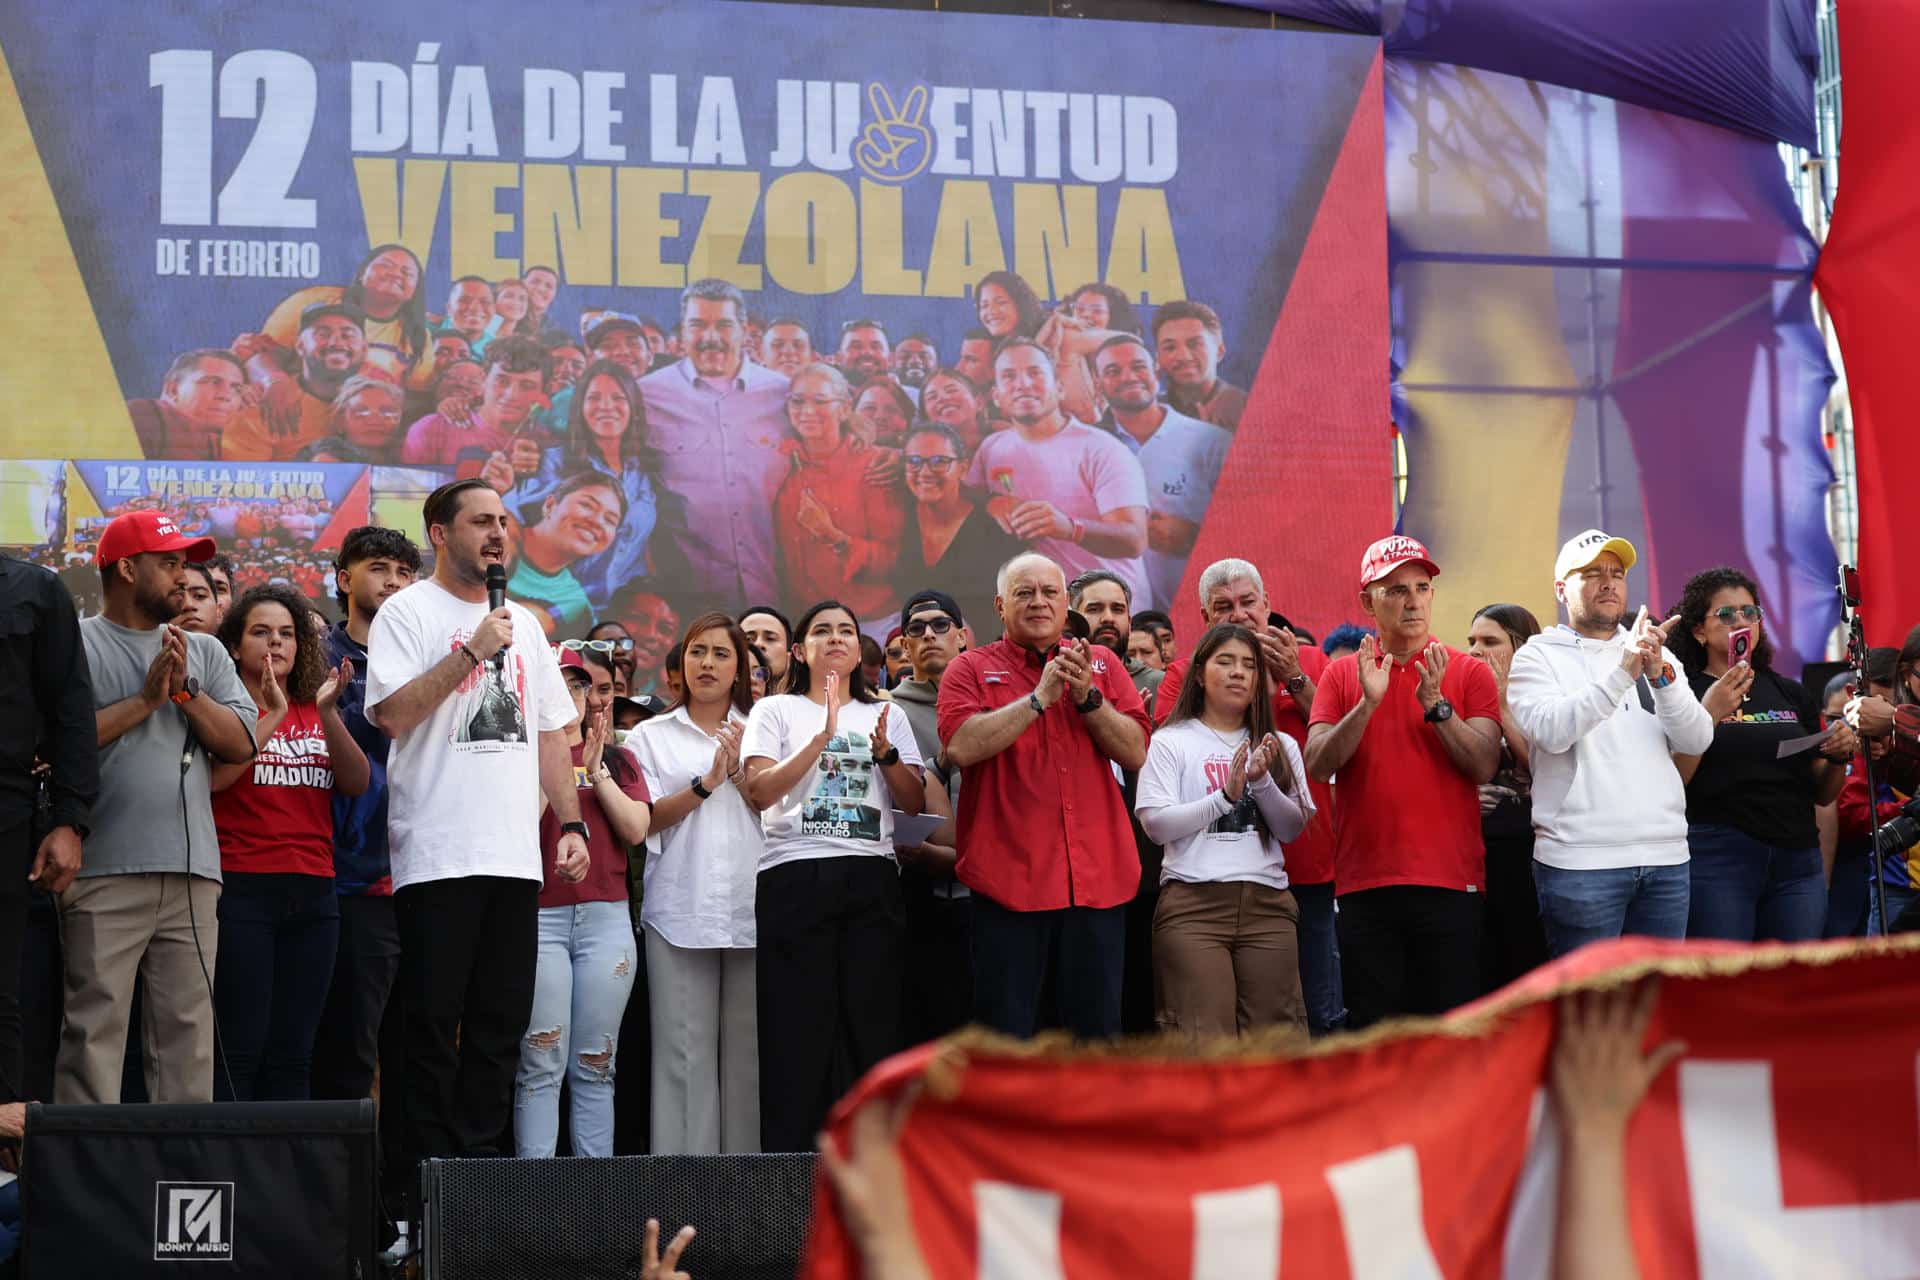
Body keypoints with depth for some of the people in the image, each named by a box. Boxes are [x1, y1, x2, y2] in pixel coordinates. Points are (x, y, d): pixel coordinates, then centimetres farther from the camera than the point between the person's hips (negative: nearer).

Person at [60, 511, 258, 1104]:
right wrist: (145, 699, -8)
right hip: (104, 872, -5)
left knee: (189, 1030, 4)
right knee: (95, 1027, -7)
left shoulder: (205, 653, 19)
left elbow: (241, 744, 9)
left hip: (191, 872, 5)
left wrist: (185, 691, -4)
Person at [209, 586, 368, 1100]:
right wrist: (272, 715, -13)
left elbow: (357, 783, 4)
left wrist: (328, 713, -8)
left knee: (293, 1054, 4)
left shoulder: (314, 714, 18)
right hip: (242, 888, -5)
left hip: (312, 893, 5)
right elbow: (212, 777, -14)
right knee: (240, 1049, -9)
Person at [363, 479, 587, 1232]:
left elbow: (550, 733, 21)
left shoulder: (524, 626, 18)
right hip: (438, 854, -6)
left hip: (515, 857, 6)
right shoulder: (409, 613, -1)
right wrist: (473, 651, -14)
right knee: (434, 1027, -4)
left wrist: (571, 824, 11)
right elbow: (392, 712, -14)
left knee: (500, 1027, 6)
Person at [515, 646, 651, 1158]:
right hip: (539, 917, -4)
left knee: (596, 1067, 4)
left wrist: (596, 769, -3)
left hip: (606, 918, 4)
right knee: (541, 1064, -8)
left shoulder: (619, 761, 17)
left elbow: (636, 829, 4)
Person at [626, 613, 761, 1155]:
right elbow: (646, 819, 2)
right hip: (680, 908, -1)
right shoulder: (653, 736, 13)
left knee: (748, 1048, -2)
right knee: (685, 1048, -7)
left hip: (751, 907, 1)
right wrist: (706, 783, -9)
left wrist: (741, 770, -4)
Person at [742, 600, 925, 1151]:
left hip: (872, 879, 3)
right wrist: (823, 737, -11)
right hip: (797, 876, -3)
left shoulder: (887, 716, 21)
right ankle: (788, 1156, -6)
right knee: (797, 1025, -8)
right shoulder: (776, 711, 12)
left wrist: (885, 751, -4)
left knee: (872, 1018, -3)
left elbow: (914, 801, 13)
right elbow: (760, 790, -4)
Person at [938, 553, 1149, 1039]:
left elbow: (1135, 753, 4)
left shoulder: (1102, 666, 14)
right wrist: (1040, 697, -12)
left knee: (1097, 1032, 7)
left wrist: (1087, 698, -9)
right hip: (1009, 880, -3)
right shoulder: (971, 670, 5)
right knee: (1005, 1038, 0)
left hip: (1097, 878, 3)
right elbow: (962, 746, -12)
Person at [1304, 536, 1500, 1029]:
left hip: (1450, 882, -1)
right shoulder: (1341, 676, 8)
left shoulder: (1468, 673, 5)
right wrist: (1368, 702, -15)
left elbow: (1484, 766, -4)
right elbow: (1318, 765, -3)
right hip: (1366, 884, 1)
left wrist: (1436, 704, -15)